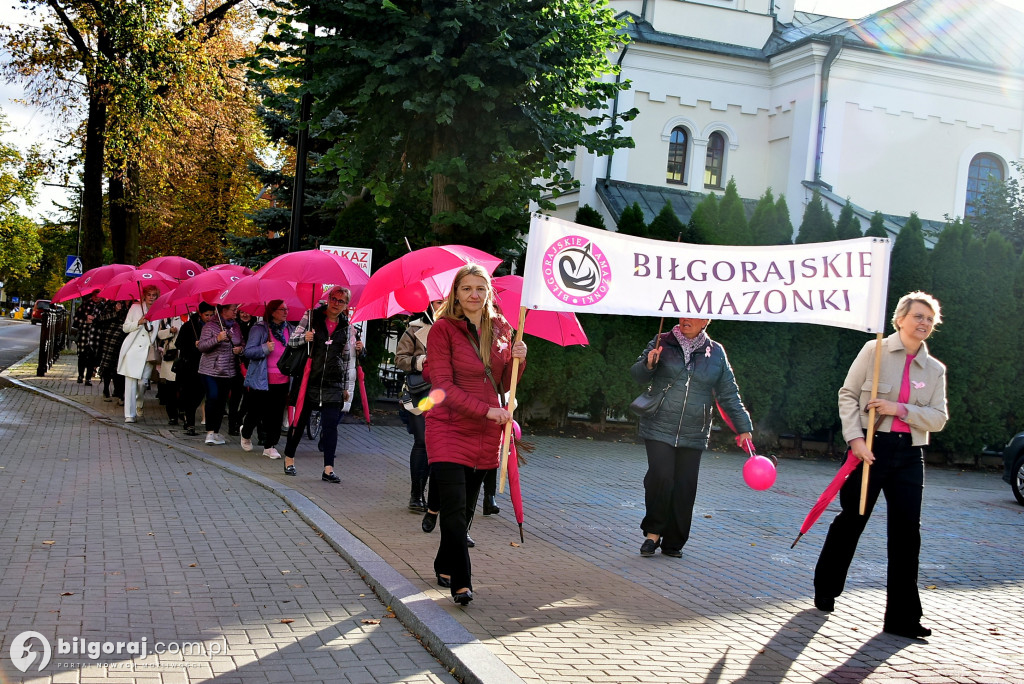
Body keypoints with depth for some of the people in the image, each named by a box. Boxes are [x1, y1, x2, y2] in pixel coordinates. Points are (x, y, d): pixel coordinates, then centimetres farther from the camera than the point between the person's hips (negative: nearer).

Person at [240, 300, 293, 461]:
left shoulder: (290, 330, 12)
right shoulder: (259, 329, -4)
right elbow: (248, 351, -8)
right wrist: (265, 348, -22)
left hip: (282, 380, 4)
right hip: (262, 380, -4)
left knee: (276, 414, 2)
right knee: (256, 411, 6)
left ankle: (269, 446, 10)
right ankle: (246, 435, 35)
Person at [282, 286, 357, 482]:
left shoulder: (347, 328, 9)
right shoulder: (311, 317, 3)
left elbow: (349, 360, 12)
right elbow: (291, 341, 5)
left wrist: (347, 387, 9)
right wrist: (304, 338, -17)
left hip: (333, 383, 1)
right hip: (309, 379, -1)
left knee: (330, 425, -6)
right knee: (300, 420, 8)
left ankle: (328, 469, -5)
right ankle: (289, 457, 28)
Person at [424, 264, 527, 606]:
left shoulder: (501, 328, 8)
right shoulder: (442, 329, -7)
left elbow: (504, 384, 13)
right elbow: (443, 386, -13)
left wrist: (517, 360, -7)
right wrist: (485, 410, -21)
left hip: (486, 432, 5)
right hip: (450, 428, -5)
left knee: (466, 509, 13)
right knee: (455, 509, -12)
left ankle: (444, 566, 31)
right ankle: (461, 582, -6)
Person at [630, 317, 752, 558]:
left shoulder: (716, 353, 6)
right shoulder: (663, 343, 3)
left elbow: (729, 395, 11)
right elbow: (638, 375, 7)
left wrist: (743, 428, 8)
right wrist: (648, 364, -16)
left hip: (693, 435, 2)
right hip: (659, 429, -2)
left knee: (685, 488, 3)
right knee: (660, 477, -16)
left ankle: (673, 543, 17)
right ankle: (653, 532, 4)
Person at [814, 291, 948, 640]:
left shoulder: (935, 369, 8)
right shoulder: (875, 351, -1)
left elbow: (938, 418, 3)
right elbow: (848, 395, -3)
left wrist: (901, 409, -13)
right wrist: (855, 438, -14)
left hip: (909, 455, 3)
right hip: (870, 448, -3)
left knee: (906, 533, -2)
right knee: (850, 521, 7)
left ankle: (902, 617, 4)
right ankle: (825, 591, 29)